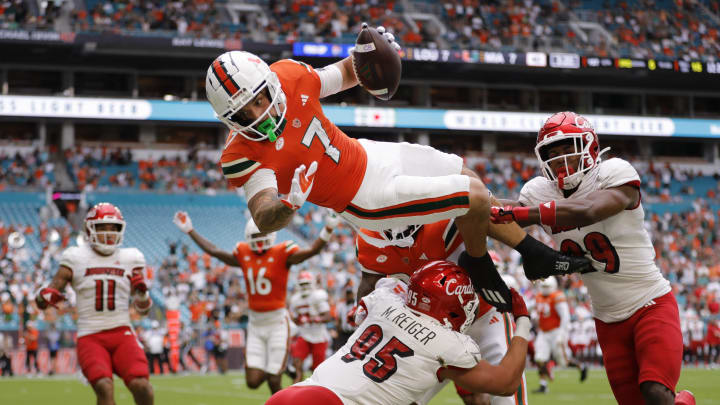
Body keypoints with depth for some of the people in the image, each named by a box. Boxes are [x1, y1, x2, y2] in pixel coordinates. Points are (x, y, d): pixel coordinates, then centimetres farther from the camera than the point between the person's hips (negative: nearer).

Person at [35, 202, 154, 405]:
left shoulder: (130, 259, 11)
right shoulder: (76, 258, 6)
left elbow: (143, 310, 13)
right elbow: (53, 287, 2)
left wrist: (142, 293, -8)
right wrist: (46, 295, -22)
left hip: (122, 334, 2)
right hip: (90, 337, -2)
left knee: (140, 386, -20)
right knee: (104, 387, -27)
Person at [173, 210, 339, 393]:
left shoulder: (282, 254, -7)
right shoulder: (244, 255, 7)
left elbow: (312, 251, -19)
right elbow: (213, 251, 17)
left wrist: (327, 230, -35)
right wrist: (190, 230, 20)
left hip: (277, 323, -4)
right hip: (255, 324, 4)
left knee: (274, 382, -4)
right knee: (253, 382, -3)